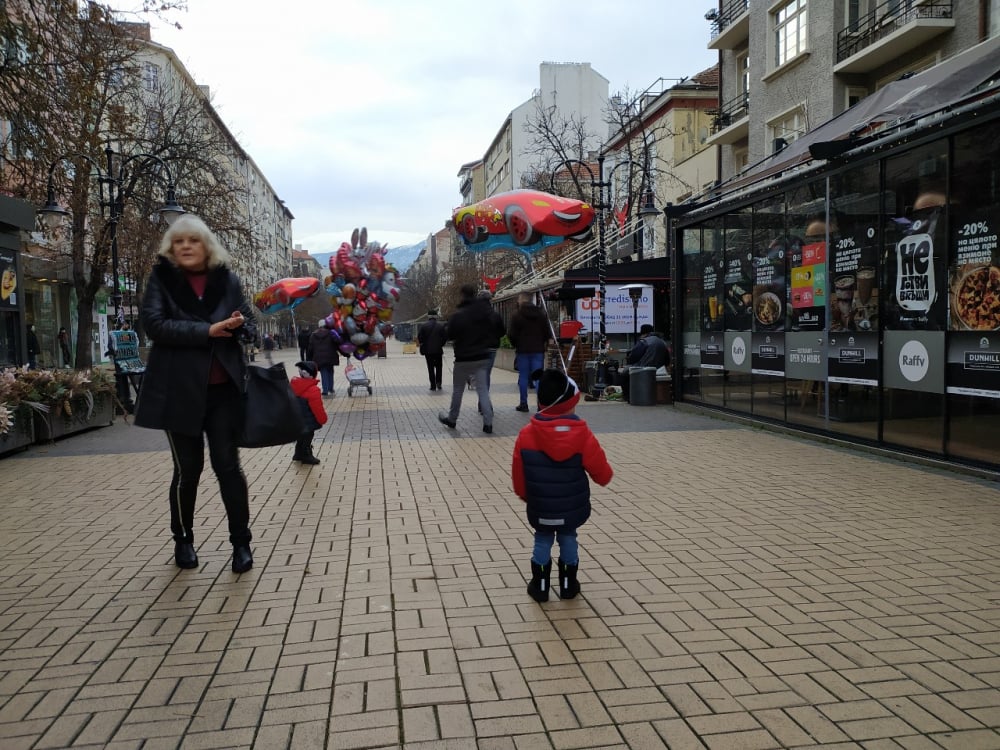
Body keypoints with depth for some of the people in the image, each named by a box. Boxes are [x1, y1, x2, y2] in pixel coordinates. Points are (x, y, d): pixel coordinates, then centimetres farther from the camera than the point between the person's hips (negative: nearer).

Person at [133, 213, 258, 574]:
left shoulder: (226, 278, 5)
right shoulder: (161, 278, 0)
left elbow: (248, 322, 9)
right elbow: (153, 323, -13)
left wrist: (241, 325, -15)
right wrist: (207, 330, -21)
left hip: (223, 388, 1)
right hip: (180, 388, -1)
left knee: (228, 464, 2)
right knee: (187, 468, 9)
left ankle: (241, 542, 12)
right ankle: (183, 539, 28)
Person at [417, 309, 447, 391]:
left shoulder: (424, 326, -6)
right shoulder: (441, 326, -4)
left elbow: (419, 338, -8)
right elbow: (445, 337, -6)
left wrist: (423, 344, 10)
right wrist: (441, 344, 8)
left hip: (428, 350, 0)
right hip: (438, 350, 0)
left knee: (430, 368, 7)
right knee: (439, 367, 15)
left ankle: (433, 385, 5)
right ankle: (438, 382, 1)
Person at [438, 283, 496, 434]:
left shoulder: (458, 315, -16)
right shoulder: (487, 311, -1)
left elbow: (449, 335, -8)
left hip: (463, 359, -4)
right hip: (483, 357, 4)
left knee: (457, 390, 12)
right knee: (483, 389, 4)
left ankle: (451, 419, 26)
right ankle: (488, 423, -3)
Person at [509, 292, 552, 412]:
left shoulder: (517, 316, -5)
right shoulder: (542, 314, 6)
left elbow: (512, 335, -6)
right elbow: (548, 333, 5)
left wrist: (516, 346, 11)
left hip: (522, 350, -2)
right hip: (538, 350, 2)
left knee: (523, 376, 4)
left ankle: (523, 403, 7)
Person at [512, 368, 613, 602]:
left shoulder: (526, 434, -13)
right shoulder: (582, 435, -16)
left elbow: (518, 475, -3)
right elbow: (602, 473, -8)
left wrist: (526, 496, 16)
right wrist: (607, 475, 16)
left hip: (539, 509, 0)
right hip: (573, 509, 0)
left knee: (542, 539, 21)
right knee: (568, 538, 21)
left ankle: (540, 586, 25)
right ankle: (568, 585, 30)